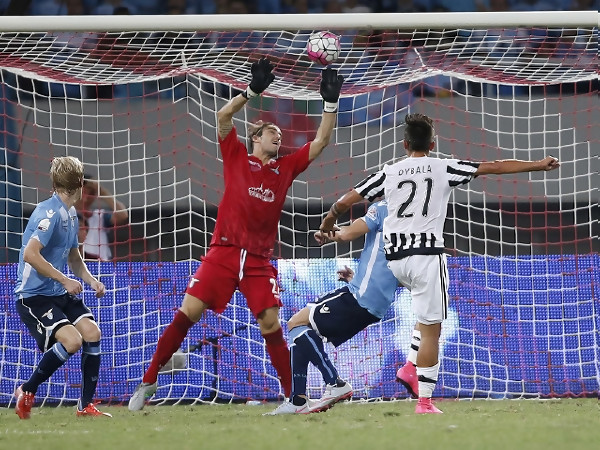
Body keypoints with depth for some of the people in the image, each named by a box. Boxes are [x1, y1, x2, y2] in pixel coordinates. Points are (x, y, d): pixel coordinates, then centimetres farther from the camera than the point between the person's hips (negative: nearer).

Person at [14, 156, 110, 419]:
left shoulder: (71, 215, 13)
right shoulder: (50, 213, -18)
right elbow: (30, 254, -27)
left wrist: (91, 280, 8)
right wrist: (65, 280, -23)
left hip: (60, 293, 9)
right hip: (34, 295, -9)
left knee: (92, 331, -9)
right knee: (71, 340, -24)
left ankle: (86, 405, 1)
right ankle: (27, 391, -4)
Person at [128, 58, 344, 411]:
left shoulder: (286, 168, 16)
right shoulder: (237, 157, 9)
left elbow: (321, 141, 16)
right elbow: (223, 117, -2)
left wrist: (331, 103, 6)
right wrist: (253, 90, -9)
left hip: (260, 260, 2)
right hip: (224, 252, -2)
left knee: (271, 324, -5)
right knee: (188, 313, -8)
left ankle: (292, 395, 0)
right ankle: (149, 382, 0)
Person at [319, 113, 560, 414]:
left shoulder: (388, 173, 10)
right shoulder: (444, 169, 4)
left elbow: (344, 202, 13)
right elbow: (494, 167, 3)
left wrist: (327, 223, 32)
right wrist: (538, 165, 10)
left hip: (393, 258, 4)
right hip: (427, 255, -4)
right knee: (431, 331, -2)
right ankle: (424, 401, -6)